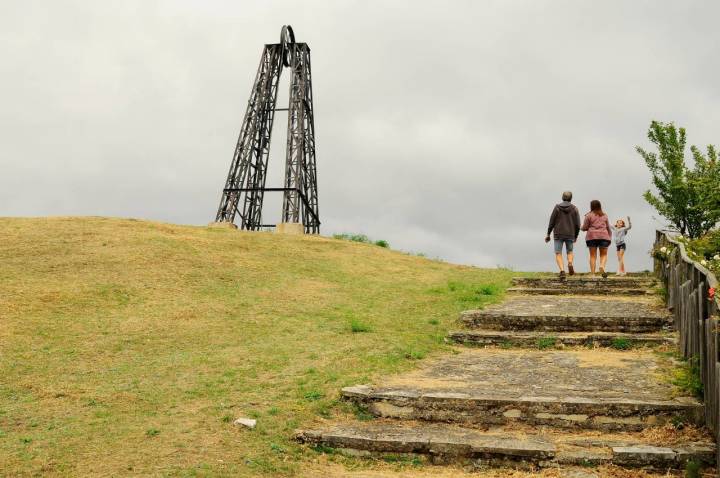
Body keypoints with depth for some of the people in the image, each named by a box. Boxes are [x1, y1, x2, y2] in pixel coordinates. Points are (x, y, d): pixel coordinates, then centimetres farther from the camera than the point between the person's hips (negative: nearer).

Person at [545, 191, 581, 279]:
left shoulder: (557, 207, -3)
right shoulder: (574, 209, 0)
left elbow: (552, 222, -3)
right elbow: (577, 224, -1)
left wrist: (548, 234, 6)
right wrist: (576, 236, 12)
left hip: (558, 234, -1)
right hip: (570, 235, 1)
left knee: (558, 254, 4)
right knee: (570, 252, 21)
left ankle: (562, 270, -17)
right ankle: (570, 264, -9)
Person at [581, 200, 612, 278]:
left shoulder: (589, 215, 1)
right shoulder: (604, 216, 12)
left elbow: (584, 228, 0)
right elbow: (608, 228, 14)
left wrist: (582, 228, 22)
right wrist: (609, 236, 24)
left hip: (592, 236, -1)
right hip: (603, 236, 1)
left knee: (593, 255, 3)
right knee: (604, 254, 8)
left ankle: (592, 273, -3)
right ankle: (602, 266, -21)